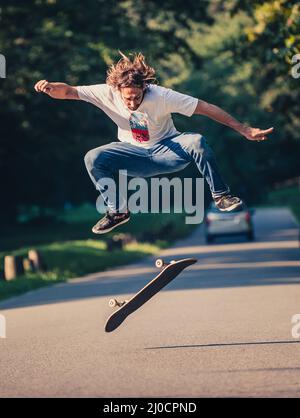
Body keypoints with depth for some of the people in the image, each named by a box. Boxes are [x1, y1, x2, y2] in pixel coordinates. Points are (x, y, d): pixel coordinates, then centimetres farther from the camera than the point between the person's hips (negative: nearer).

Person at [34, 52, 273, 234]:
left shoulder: (161, 96, -26)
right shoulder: (108, 93, -20)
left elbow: (206, 108, -24)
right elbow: (69, 92, -24)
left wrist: (245, 130, -25)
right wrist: (50, 88, -49)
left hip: (167, 149, -2)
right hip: (135, 156, 2)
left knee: (197, 142, -33)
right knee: (93, 159, -21)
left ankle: (221, 196, -15)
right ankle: (117, 211, -6)